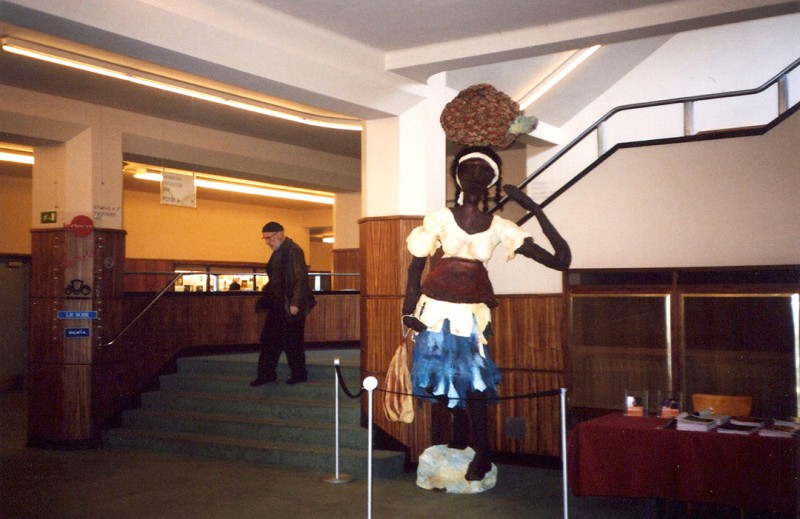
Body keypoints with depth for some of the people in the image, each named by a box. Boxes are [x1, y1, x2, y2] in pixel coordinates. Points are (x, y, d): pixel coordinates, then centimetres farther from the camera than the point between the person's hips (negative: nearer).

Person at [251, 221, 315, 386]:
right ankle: (266, 374, 16)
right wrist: (267, 289, 9)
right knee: (269, 339, 9)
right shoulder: (277, 252, 13)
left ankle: (299, 374, 14)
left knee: (292, 341, 1)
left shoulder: (293, 251, -14)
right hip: (277, 304, 9)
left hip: (290, 306, -9)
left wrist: (295, 303, -21)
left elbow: (301, 278, -18)